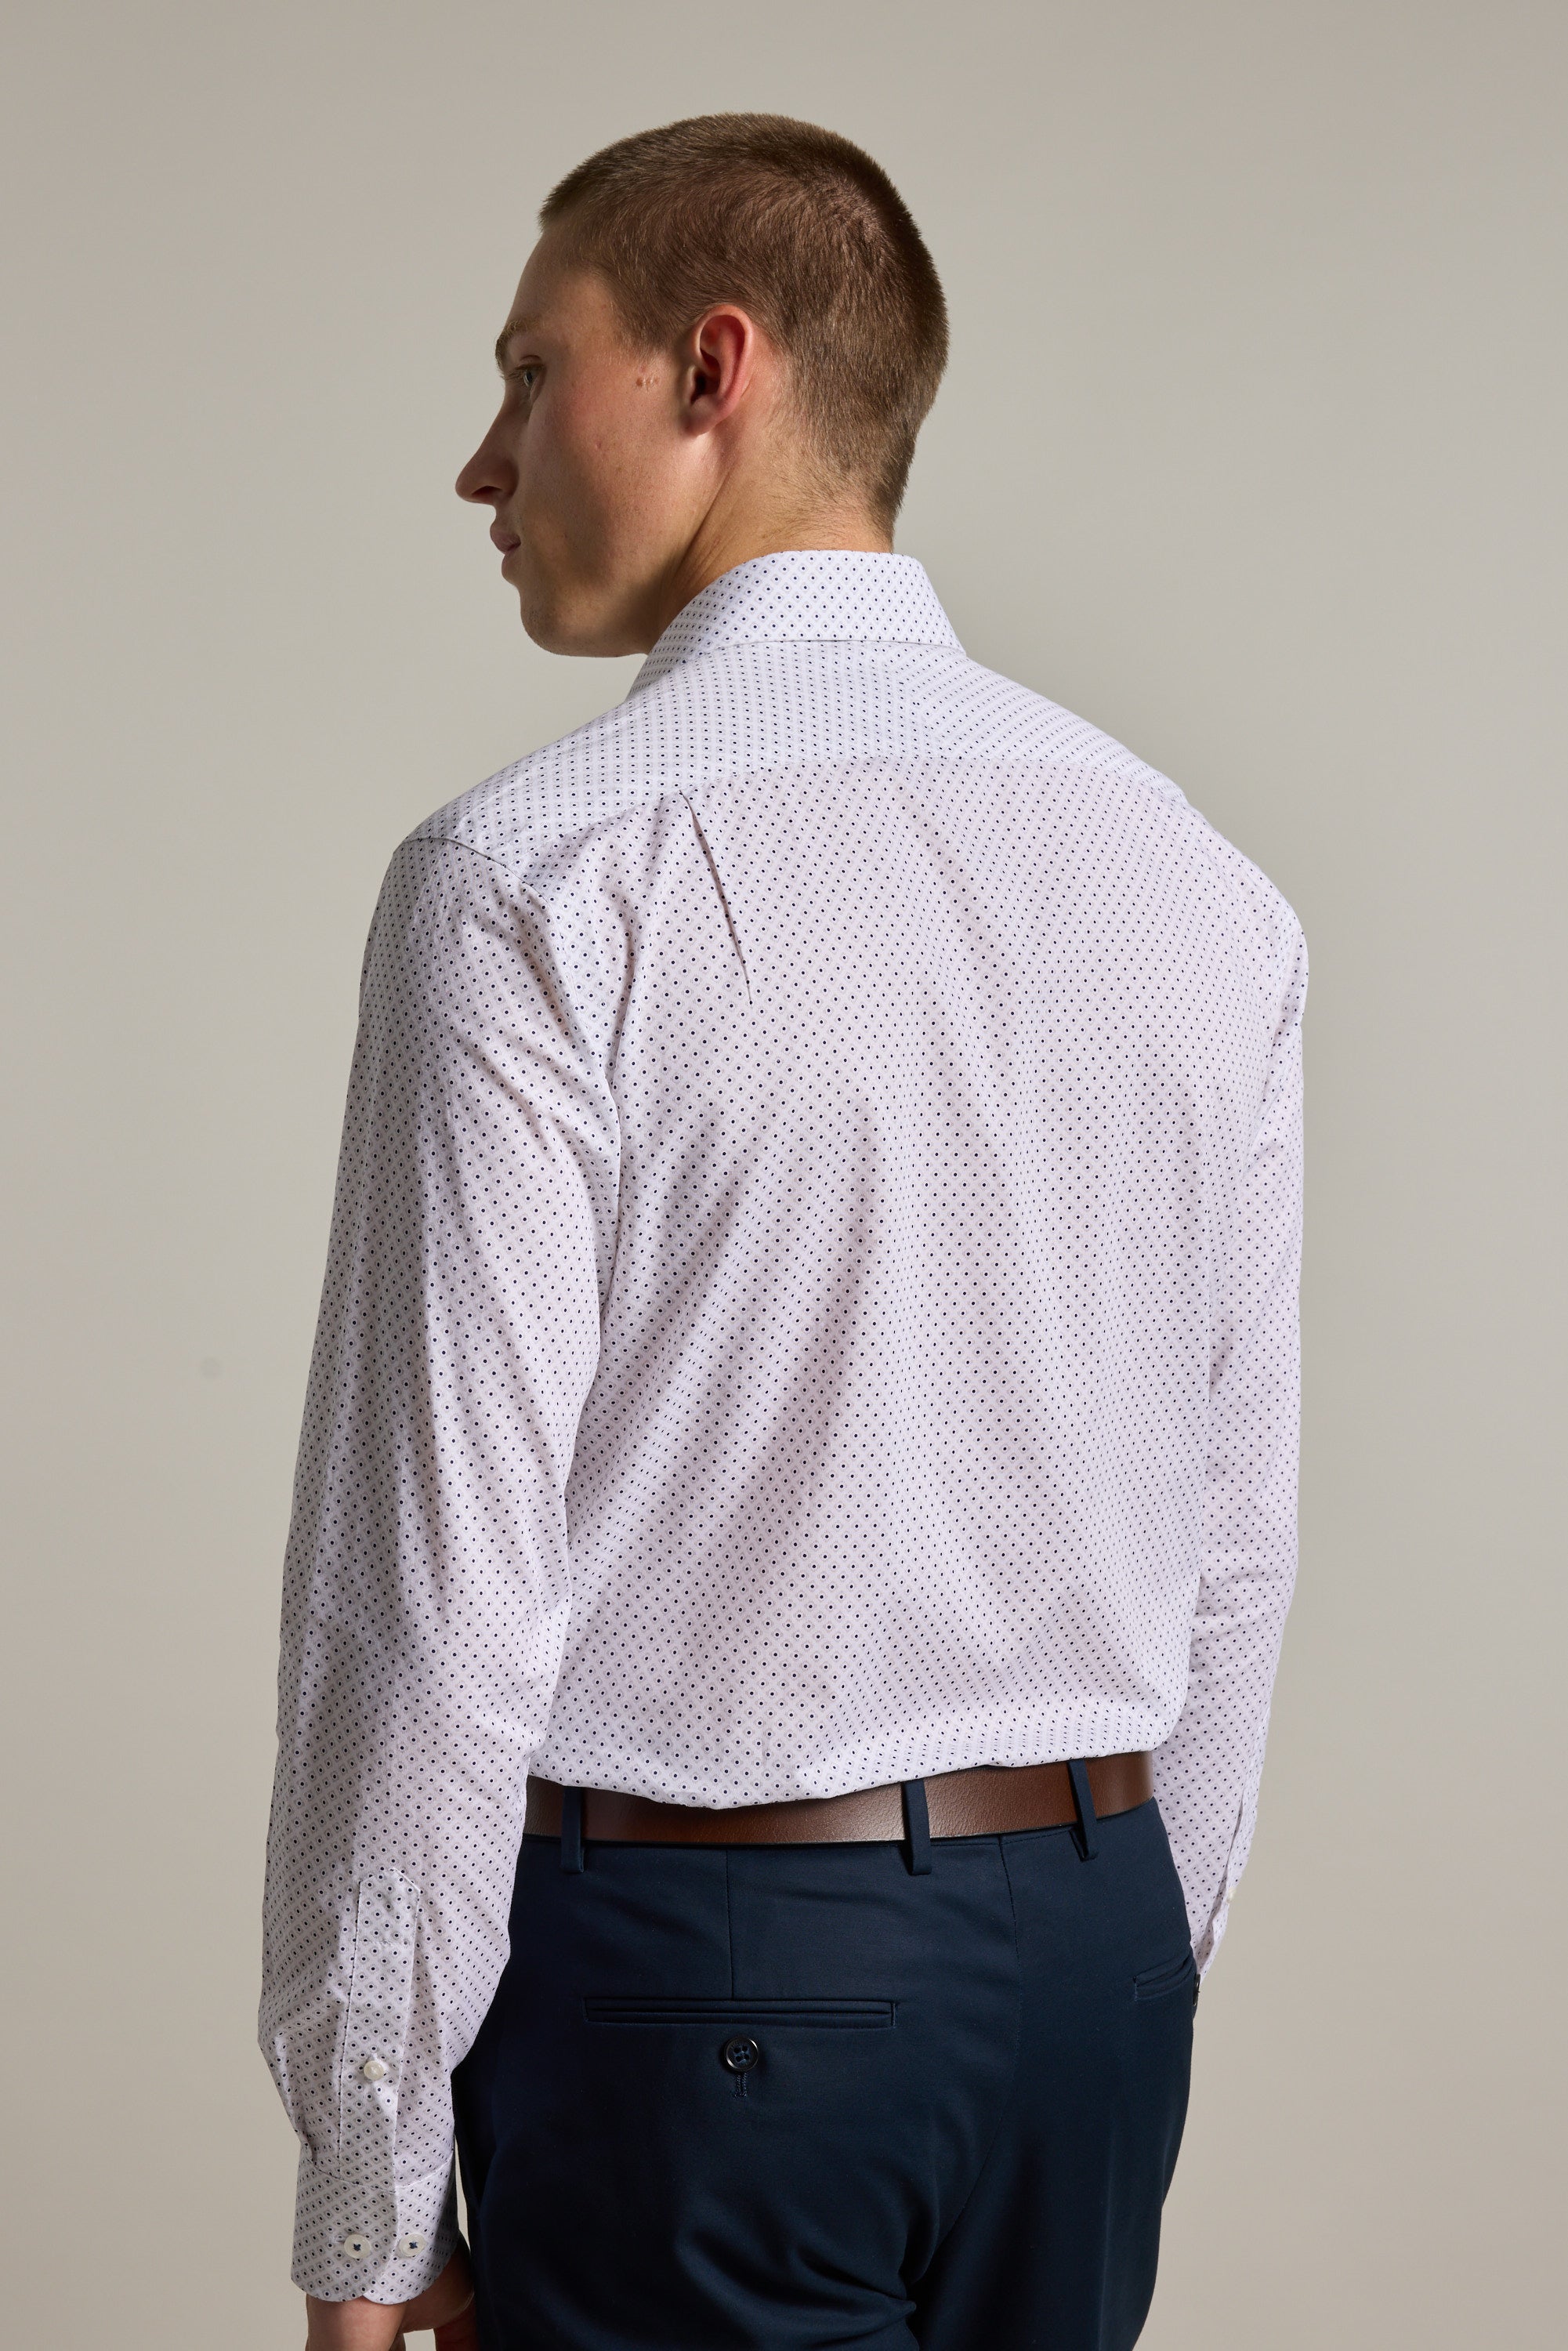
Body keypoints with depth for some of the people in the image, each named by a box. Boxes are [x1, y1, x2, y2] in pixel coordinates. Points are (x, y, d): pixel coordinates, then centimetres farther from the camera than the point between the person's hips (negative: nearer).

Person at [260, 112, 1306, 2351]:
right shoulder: (1201, 883, 5)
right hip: (1092, 1939, 6)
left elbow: (437, 1593, -14)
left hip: (690, 1961, -5)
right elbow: (1236, 1542, 9)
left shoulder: (531, 884, -13)